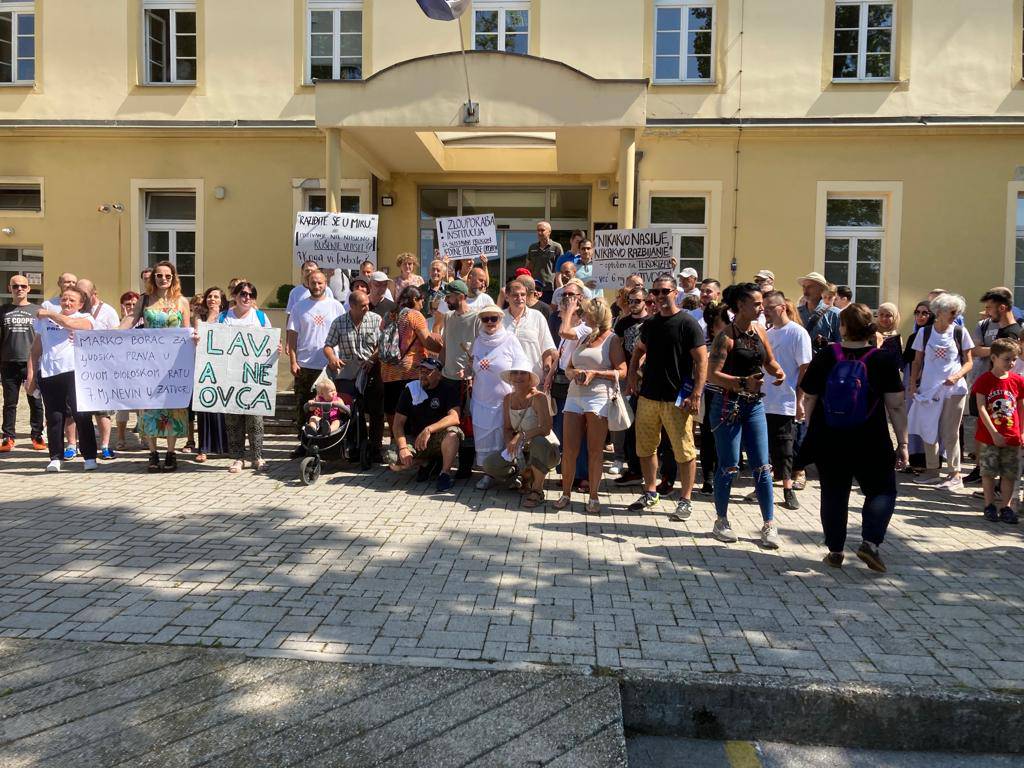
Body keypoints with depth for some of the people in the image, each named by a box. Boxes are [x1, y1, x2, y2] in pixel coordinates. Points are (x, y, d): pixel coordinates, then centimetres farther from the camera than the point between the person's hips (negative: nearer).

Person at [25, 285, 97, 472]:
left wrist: (49, 314, -3)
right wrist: (31, 375, 11)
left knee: (81, 415, -6)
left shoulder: (85, 318, 6)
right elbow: (35, 349, 17)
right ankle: (55, 457, 14)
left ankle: (89, 457, 0)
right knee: (54, 418, 6)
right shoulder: (45, 319, 16)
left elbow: (70, 323, -18)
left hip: (75, 373, -3)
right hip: (48, 375, 3)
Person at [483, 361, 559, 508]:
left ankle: (537, 490, -23)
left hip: (547, 451, -5)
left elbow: (546, 429, -27)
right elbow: (507, 428, 2)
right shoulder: (508, 399, 2)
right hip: (522, 452, 5)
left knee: (538, 441, -41)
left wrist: (521, 436, -36)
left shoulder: (539, 398, -16)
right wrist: (510, 444, -19)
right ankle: (527, 475, 10)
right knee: (489, 464, -14)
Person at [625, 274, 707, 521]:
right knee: (646, 448, 13)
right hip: (648, 396, 6)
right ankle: (651, 493, 29)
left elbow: (702, 360, -11)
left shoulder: (687, 323, -8)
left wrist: (696, 395, -18)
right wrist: (632, 375, 13)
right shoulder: (650, 324, 11)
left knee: (684, 451, 0)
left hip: (677, 399, -6)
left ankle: (685, 500, 12)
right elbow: (639, 350, 27)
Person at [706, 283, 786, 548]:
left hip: (754, 405, 6)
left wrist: (778, 371, -2)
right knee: (729, 466, 2)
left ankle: (769, 525, 12)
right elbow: (713, 375, -19)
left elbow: (769, 361, 20)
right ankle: (721, 521, 19)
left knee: (762, 466, 5)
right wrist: (743, 382, -29)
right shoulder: (726, 336, -13)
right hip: (728, 405, -6)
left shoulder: (759, 330, 7)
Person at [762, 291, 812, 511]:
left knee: (783, 450, 1)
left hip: (784, 403, -5)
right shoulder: (767, 333, 11)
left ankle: (788, 490, 14)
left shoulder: (797, 333, -6)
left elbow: (804, 369, -8)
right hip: (762, 401, 5)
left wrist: (800, 401, -12)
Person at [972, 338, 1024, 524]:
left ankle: (1006, 507, 18)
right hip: (988, 437, -3)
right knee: (988, 472, 5)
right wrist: (994, 433, -15)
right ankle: (989, 506, 16)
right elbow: (981, 408, -11)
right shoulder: (984, 380, -7)